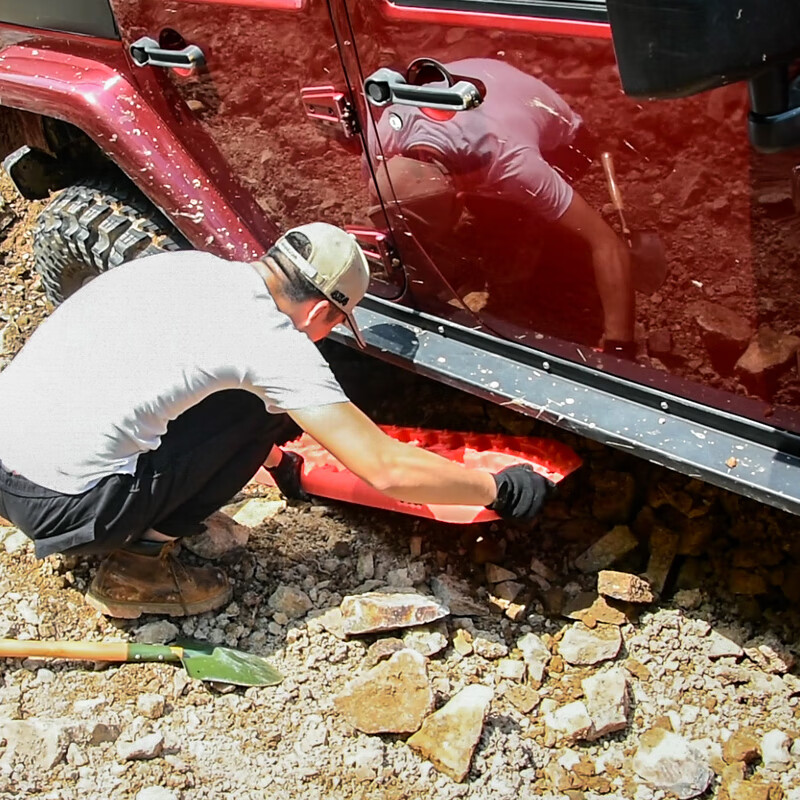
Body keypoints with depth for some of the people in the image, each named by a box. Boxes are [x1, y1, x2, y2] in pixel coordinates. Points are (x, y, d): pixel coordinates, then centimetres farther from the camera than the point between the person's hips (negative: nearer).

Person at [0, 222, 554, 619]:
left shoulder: (196, 265, 12)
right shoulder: (275, 344, -11)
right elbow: (386, 469, -11)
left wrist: (277, 462, 42)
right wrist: (500, 490, 4)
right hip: (60, 503, -8)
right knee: (266, 408, 1)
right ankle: (138, 560, 5)